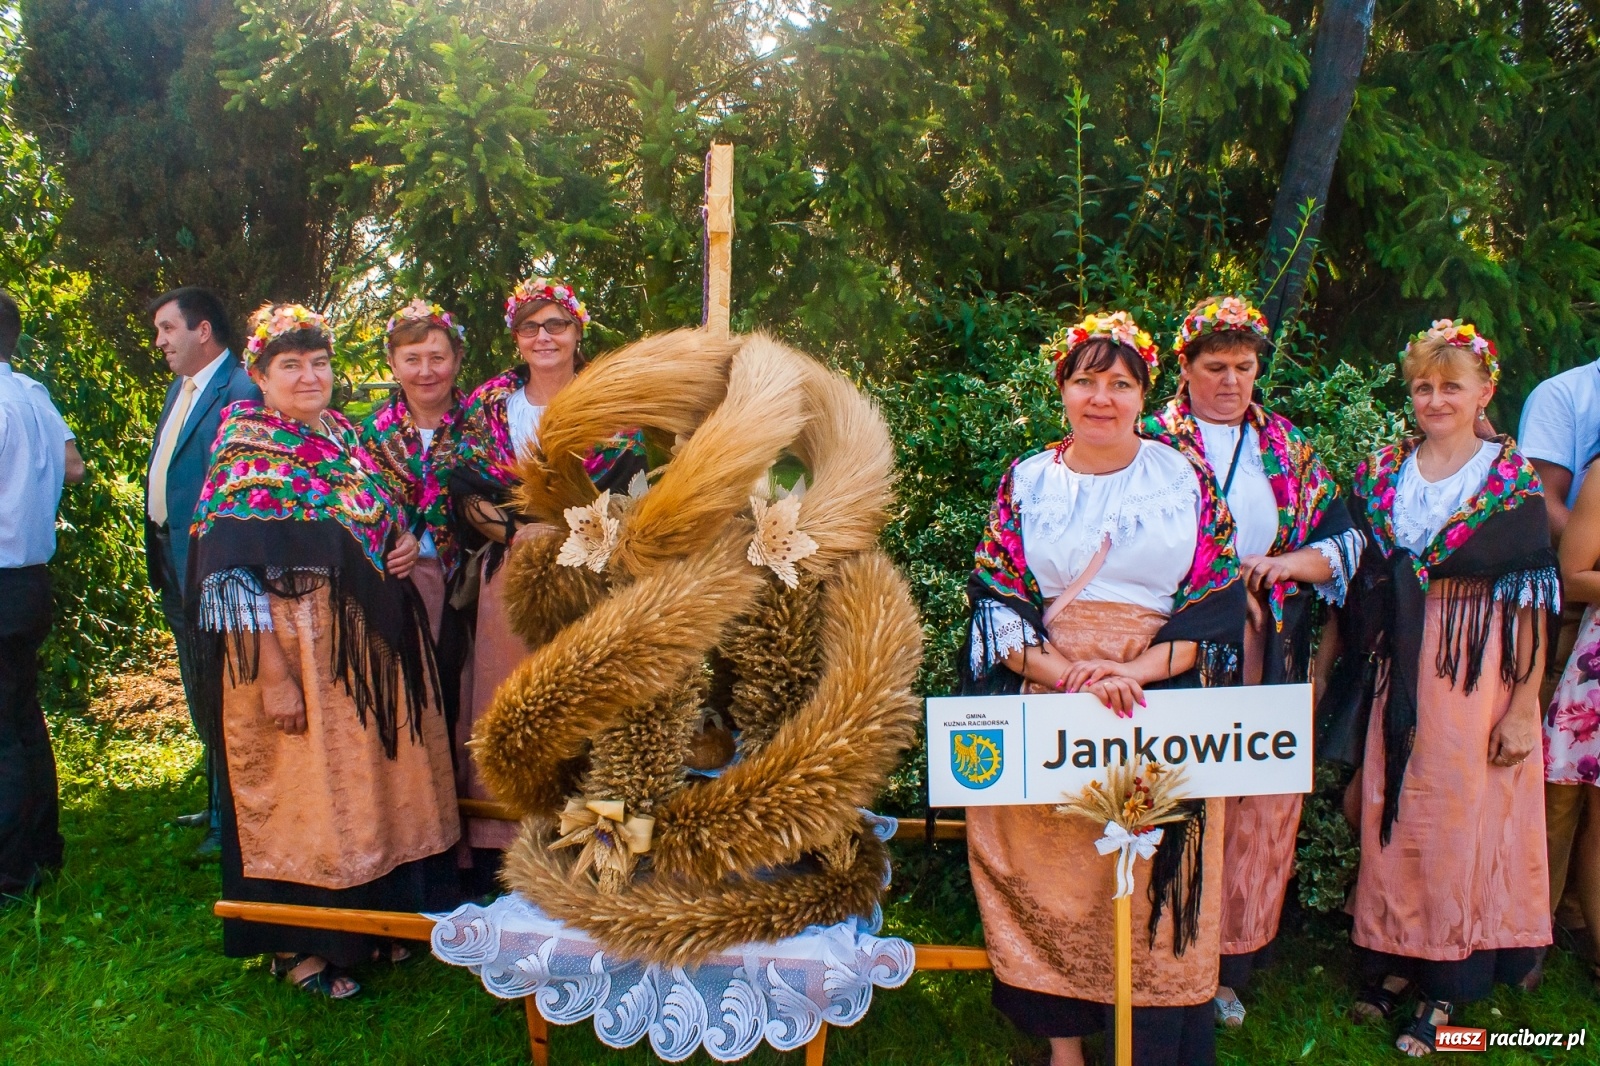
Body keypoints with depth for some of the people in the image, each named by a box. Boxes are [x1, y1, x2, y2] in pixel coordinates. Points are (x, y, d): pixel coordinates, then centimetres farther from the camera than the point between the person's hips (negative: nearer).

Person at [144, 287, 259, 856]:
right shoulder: (180, 387, 15)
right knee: (201, 697, 19)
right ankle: (219, 802, 33)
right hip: (176, 566, 10)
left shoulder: (240, 392, -17)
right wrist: (159, 555, 16)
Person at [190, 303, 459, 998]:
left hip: (375, 646, 7)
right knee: (304, 789, 4)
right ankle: (302, 947, 21)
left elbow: (384, 524, 24)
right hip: (298, 649, -6)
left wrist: (406, 544, 0)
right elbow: (234, 580, -15)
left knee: (378, 781, 14)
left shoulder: (345, 438, 10)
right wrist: (272, 676, -20)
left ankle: (377, 916, 31)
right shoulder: (245, 457, -9)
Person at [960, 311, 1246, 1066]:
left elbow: (1218, 601, 0)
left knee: (1153, 886, 0)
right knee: (1050, 884, 2)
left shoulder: (1185, 481, 5)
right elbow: (993, 600, 1)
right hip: (1045, 710, 1)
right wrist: (1067, 675, -14)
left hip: (1161, 713, 0)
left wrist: (1135, 672, -15)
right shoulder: (1025, 482, 7)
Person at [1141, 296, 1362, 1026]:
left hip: (1267, 658, 4)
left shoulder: (1289, 448, 13)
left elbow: (1344, 541, 10)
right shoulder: (1151, 441, 1)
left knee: (1260, 811, 7)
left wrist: (1288, 564, -9)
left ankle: (1231, 965, 22)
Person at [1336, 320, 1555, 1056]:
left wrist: (1522, 707, -10)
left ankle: (1447, 987, 15)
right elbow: (1360, 581, 9)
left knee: (1463, 817, 4)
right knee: (1393, 813, 8)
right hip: (1401, 669, 4)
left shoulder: (1512, 479, -5)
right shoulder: (1382, 475, 5)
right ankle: (1399, 960, 24)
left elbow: (1532, 600, -7)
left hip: (1479, 671, -3)